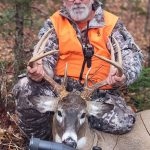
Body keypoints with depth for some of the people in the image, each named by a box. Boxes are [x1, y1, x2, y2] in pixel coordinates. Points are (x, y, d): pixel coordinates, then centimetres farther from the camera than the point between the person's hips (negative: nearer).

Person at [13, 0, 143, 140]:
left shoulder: (111, 23, 4)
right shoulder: (54, 23, 7)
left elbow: (132, 54, -4)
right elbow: (45, 56, -2)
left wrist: (123, 75, -29)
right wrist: (39, 71, -28)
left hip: (99, 94, 1)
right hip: (61, 87, 0)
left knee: (124, 122, -27)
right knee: (24, 88, -26)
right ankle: (39, 137, -2)